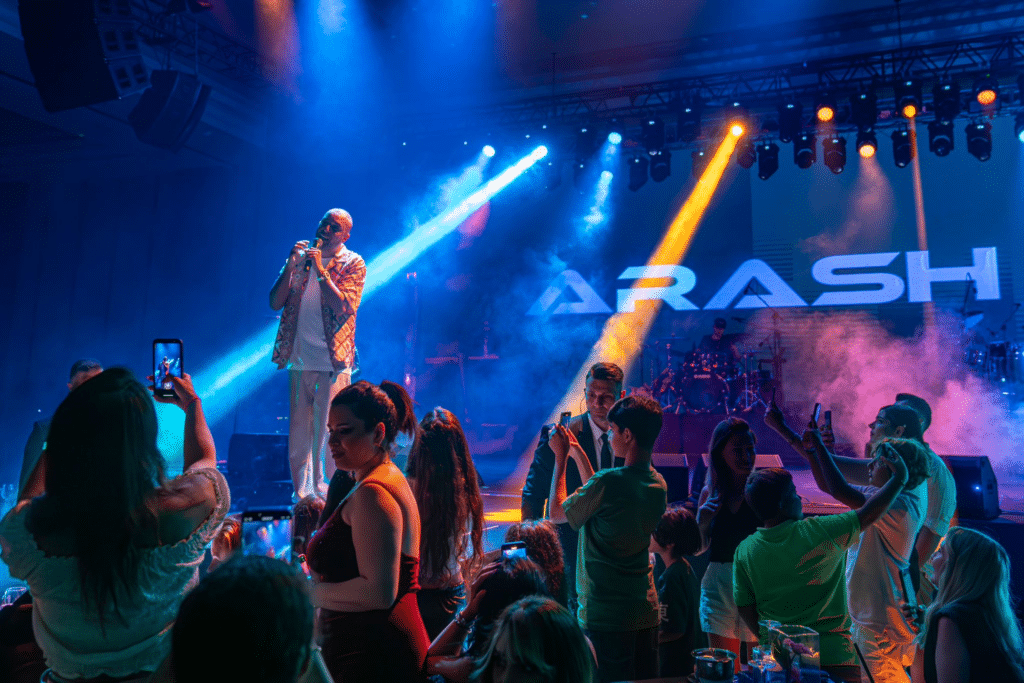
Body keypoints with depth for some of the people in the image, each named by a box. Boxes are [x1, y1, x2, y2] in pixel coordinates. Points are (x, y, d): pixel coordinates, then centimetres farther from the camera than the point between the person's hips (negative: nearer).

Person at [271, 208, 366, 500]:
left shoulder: (353, 264, 1)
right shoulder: (300, 257, 11)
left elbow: (344, 307, -13)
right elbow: (275, 302, 5)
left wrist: (320, 269, -15)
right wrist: (290, 266, -8)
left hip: (333, 363, -4)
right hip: (299, 361, 4)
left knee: (329, 435, -5)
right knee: (298, 437, 8)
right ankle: (302, 497, 19)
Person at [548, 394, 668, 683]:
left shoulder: (607, 482, -22)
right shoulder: (659, 484, 1)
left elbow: (557, 513, -5)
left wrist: (561, 458, 3)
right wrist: (578, 453, 20)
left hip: (606, 615, -7)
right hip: (646, 611, 7)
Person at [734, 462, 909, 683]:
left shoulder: (744, 551, -6)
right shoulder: (818, 532, -15)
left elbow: (744, 608, 2)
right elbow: (868, 513, -4)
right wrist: (899, 478, 11)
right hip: (833, 655, -3)